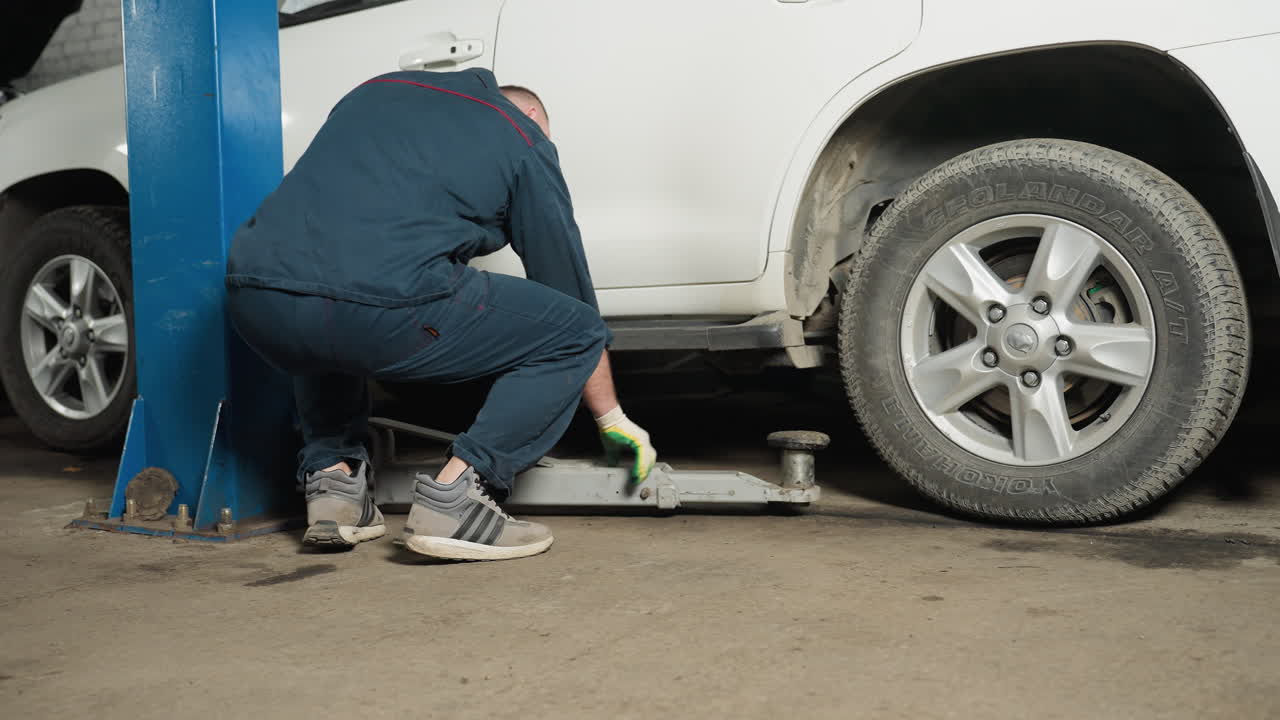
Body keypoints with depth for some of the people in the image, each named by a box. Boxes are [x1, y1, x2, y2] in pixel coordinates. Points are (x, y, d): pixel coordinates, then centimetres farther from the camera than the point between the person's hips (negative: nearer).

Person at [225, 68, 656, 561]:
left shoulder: (379, 90, 32)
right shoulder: (524, 140, 18)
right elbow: (570, 287, 21)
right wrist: (612, 420, 31)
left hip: (252, 298, 7)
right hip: (380, 305, -6)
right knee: (574, 333, 11)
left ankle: (330, 475, 23)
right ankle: (452, 499, 2)